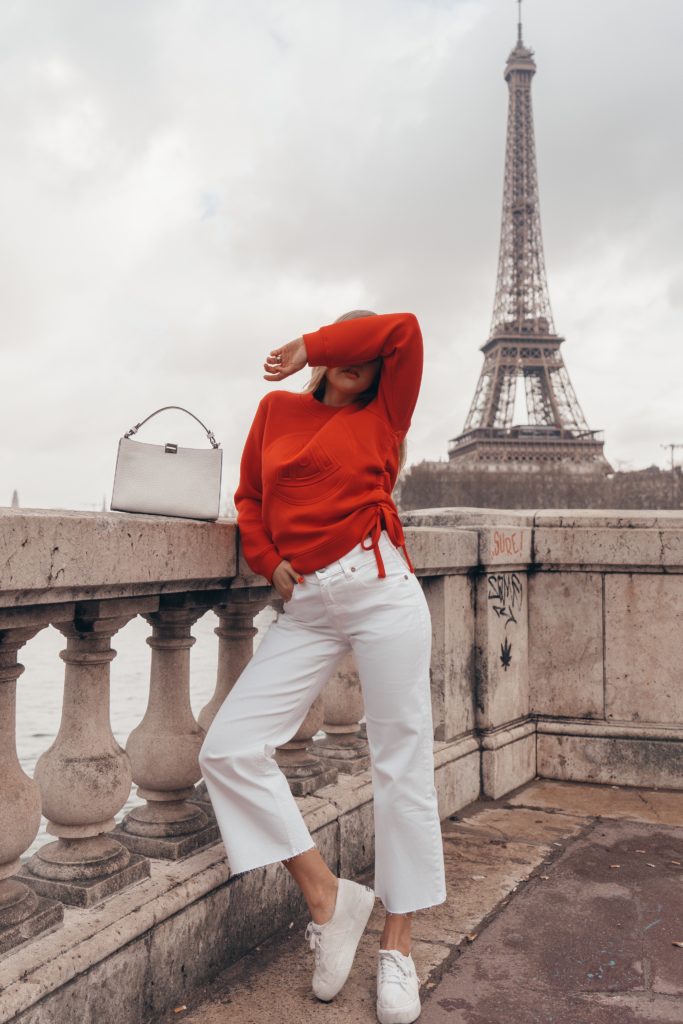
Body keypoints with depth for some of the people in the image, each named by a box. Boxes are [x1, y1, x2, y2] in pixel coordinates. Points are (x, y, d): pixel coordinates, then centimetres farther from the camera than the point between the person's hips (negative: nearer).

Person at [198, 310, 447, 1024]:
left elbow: (404, 328, -3)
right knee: (228, 748, -8)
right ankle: (327, 897, 8)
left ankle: (397, 945, 17)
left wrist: (309, 349, 4)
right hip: (304, 605, 3)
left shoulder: (382, 414, 9)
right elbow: (249, 495, 18)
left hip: (379, 588, -2)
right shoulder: (278, 409, 16)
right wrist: (267, 560, 2)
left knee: (400, 764, 0)